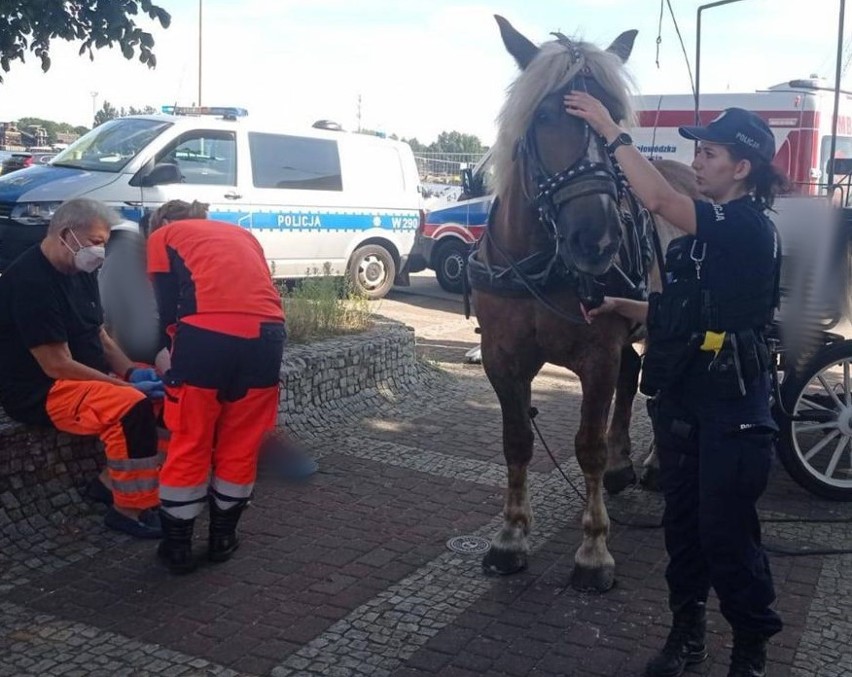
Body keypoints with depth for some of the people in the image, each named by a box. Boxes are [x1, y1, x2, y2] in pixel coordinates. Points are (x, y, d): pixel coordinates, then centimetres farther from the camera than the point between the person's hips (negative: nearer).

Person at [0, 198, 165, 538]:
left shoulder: (80, 272, 8)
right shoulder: (30, 281, -21)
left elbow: (99, 336, 14)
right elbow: (57, 366, -24)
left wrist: (132, 372, -5)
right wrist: (127, 385, -23)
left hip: (86, 376, 10)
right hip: (40, 391, -10)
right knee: (133, 407, -31)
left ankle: (114, 479, 6)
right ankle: (130, 510, -17)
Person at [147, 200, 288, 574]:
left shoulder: (162, 236, 21)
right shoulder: (241, 233, 33)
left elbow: (169, 308, 10)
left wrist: (170, 355, 26)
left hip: (206, 333, -3)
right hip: (265, 333, 4)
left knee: (189, 445, 11)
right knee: (241, 444, 17)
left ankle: (177, 546, 21)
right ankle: (223, 537, 30)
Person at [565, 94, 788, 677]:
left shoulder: (750, 228, -15)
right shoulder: (709, 232, 13)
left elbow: (658, 200, -29)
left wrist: (611, 130, -22)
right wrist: (618, 307, 3)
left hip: (730, 406, -8)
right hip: (682, 398, 8)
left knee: (726, 533, 1)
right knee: (683, 521, 15)